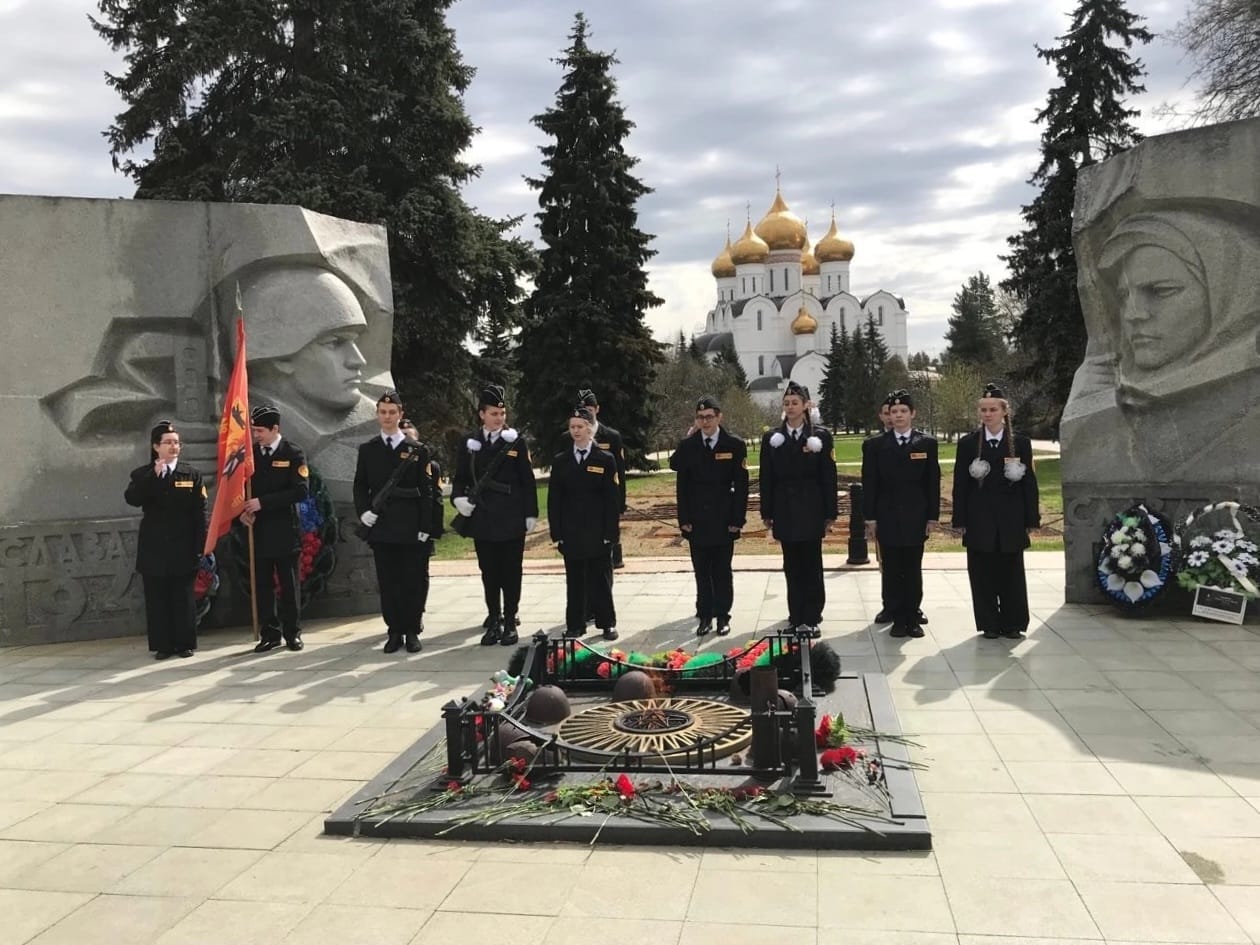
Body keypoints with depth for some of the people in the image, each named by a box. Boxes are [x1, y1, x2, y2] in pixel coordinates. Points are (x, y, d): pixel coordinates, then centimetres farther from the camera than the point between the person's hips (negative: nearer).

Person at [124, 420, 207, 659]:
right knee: (157, 599, 5)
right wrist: (154, 475, -21)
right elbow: (131, 499, -15)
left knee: (183, 598, 6)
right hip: (154, 549, 1)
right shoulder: (142, 475, 4)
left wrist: (200, 547, -6)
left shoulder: (191, 475, 3)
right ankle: (162, 645, 14)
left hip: (183, 549, -1)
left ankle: (185, 643, 15)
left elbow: (199, 513, 0)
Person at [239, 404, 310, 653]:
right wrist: (244, 510, -7)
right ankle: (270, 633, 15)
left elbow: (301, 490, -15)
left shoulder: (293, 453, -6)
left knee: (288, 585, 7)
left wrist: (263, 502, -18)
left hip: (284, 530, -3)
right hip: (258, 530, 3)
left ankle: (292, 632, 17)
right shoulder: (250, 453, 6)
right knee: (262, 585, 6)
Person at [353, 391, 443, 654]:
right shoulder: (367, 450, 10)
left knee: (414, 581, 2)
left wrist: (426, 527, -5)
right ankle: (394, 632, 15)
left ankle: (412, 631, 12)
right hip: (381, 528, 2)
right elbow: (360, 486, 13)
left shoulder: (417, 450, 2)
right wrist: (363, 511, -5)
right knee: (387, 582, 6)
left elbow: (428, 491, 0)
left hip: (412, 530, -2)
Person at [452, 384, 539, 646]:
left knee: (511, 572, 4)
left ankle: (510, 622, 13)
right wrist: (458, 498, -10)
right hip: (482, 519, 2)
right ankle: (494, 622, 18)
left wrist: (531, 514, -3)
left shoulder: (516, 441, -1)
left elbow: (528, 480, 0)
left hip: (511, 519, -2)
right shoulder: (470, 442, 6)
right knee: (489, 572, 8)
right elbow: (460, 477, 9)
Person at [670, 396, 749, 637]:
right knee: (702, 572, 8)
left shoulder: (735, 445, -3)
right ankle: (705, 616, 16)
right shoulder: (688, 445, 2)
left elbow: (741, 485, -3)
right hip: (697, 521, 2)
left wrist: (737, 519, -7)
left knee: (722, 571, 7)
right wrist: (684, 518, -3)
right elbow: (682, 485, 3)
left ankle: (722, 616, 16)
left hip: (723, 521, -1)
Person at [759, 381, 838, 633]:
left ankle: (812, 617, 13)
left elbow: (829, 477, -1)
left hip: (811, 510, -2)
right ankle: (796, 617, 17)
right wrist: (767, 513, 3)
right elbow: (766, 478, 6)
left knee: (812, 564, 4)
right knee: (792, 566, 8)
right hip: (785, 511, 2)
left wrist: (830, 513, -3)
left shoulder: (821, 436, -1)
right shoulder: (771, 438, 5)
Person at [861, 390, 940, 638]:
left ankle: (912, 619, 15)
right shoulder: (876, 446, 3)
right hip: (887, 519, 0)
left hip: (915, 519, 0)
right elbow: (869, 484, 2)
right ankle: (897, 619, 13)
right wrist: (870, 518, -2)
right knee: (892, 572, 5)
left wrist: (932, 517, -1)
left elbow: (933, 483, 3)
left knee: (913, 571, 6)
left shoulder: (927, 443, 3)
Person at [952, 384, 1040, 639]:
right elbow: (960, 485, 2)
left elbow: (1029, 483, 4)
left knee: (1011, 572, 6)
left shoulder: (1021, 443, 3)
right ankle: (989, 624, 15)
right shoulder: (967, 443, 2)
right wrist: (960, 521, -2)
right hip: (980, 520, 0)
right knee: (983, 573, 4)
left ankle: (1013, 623, 19)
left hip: (1011, 520, 0)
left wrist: (1031, 519, 0)